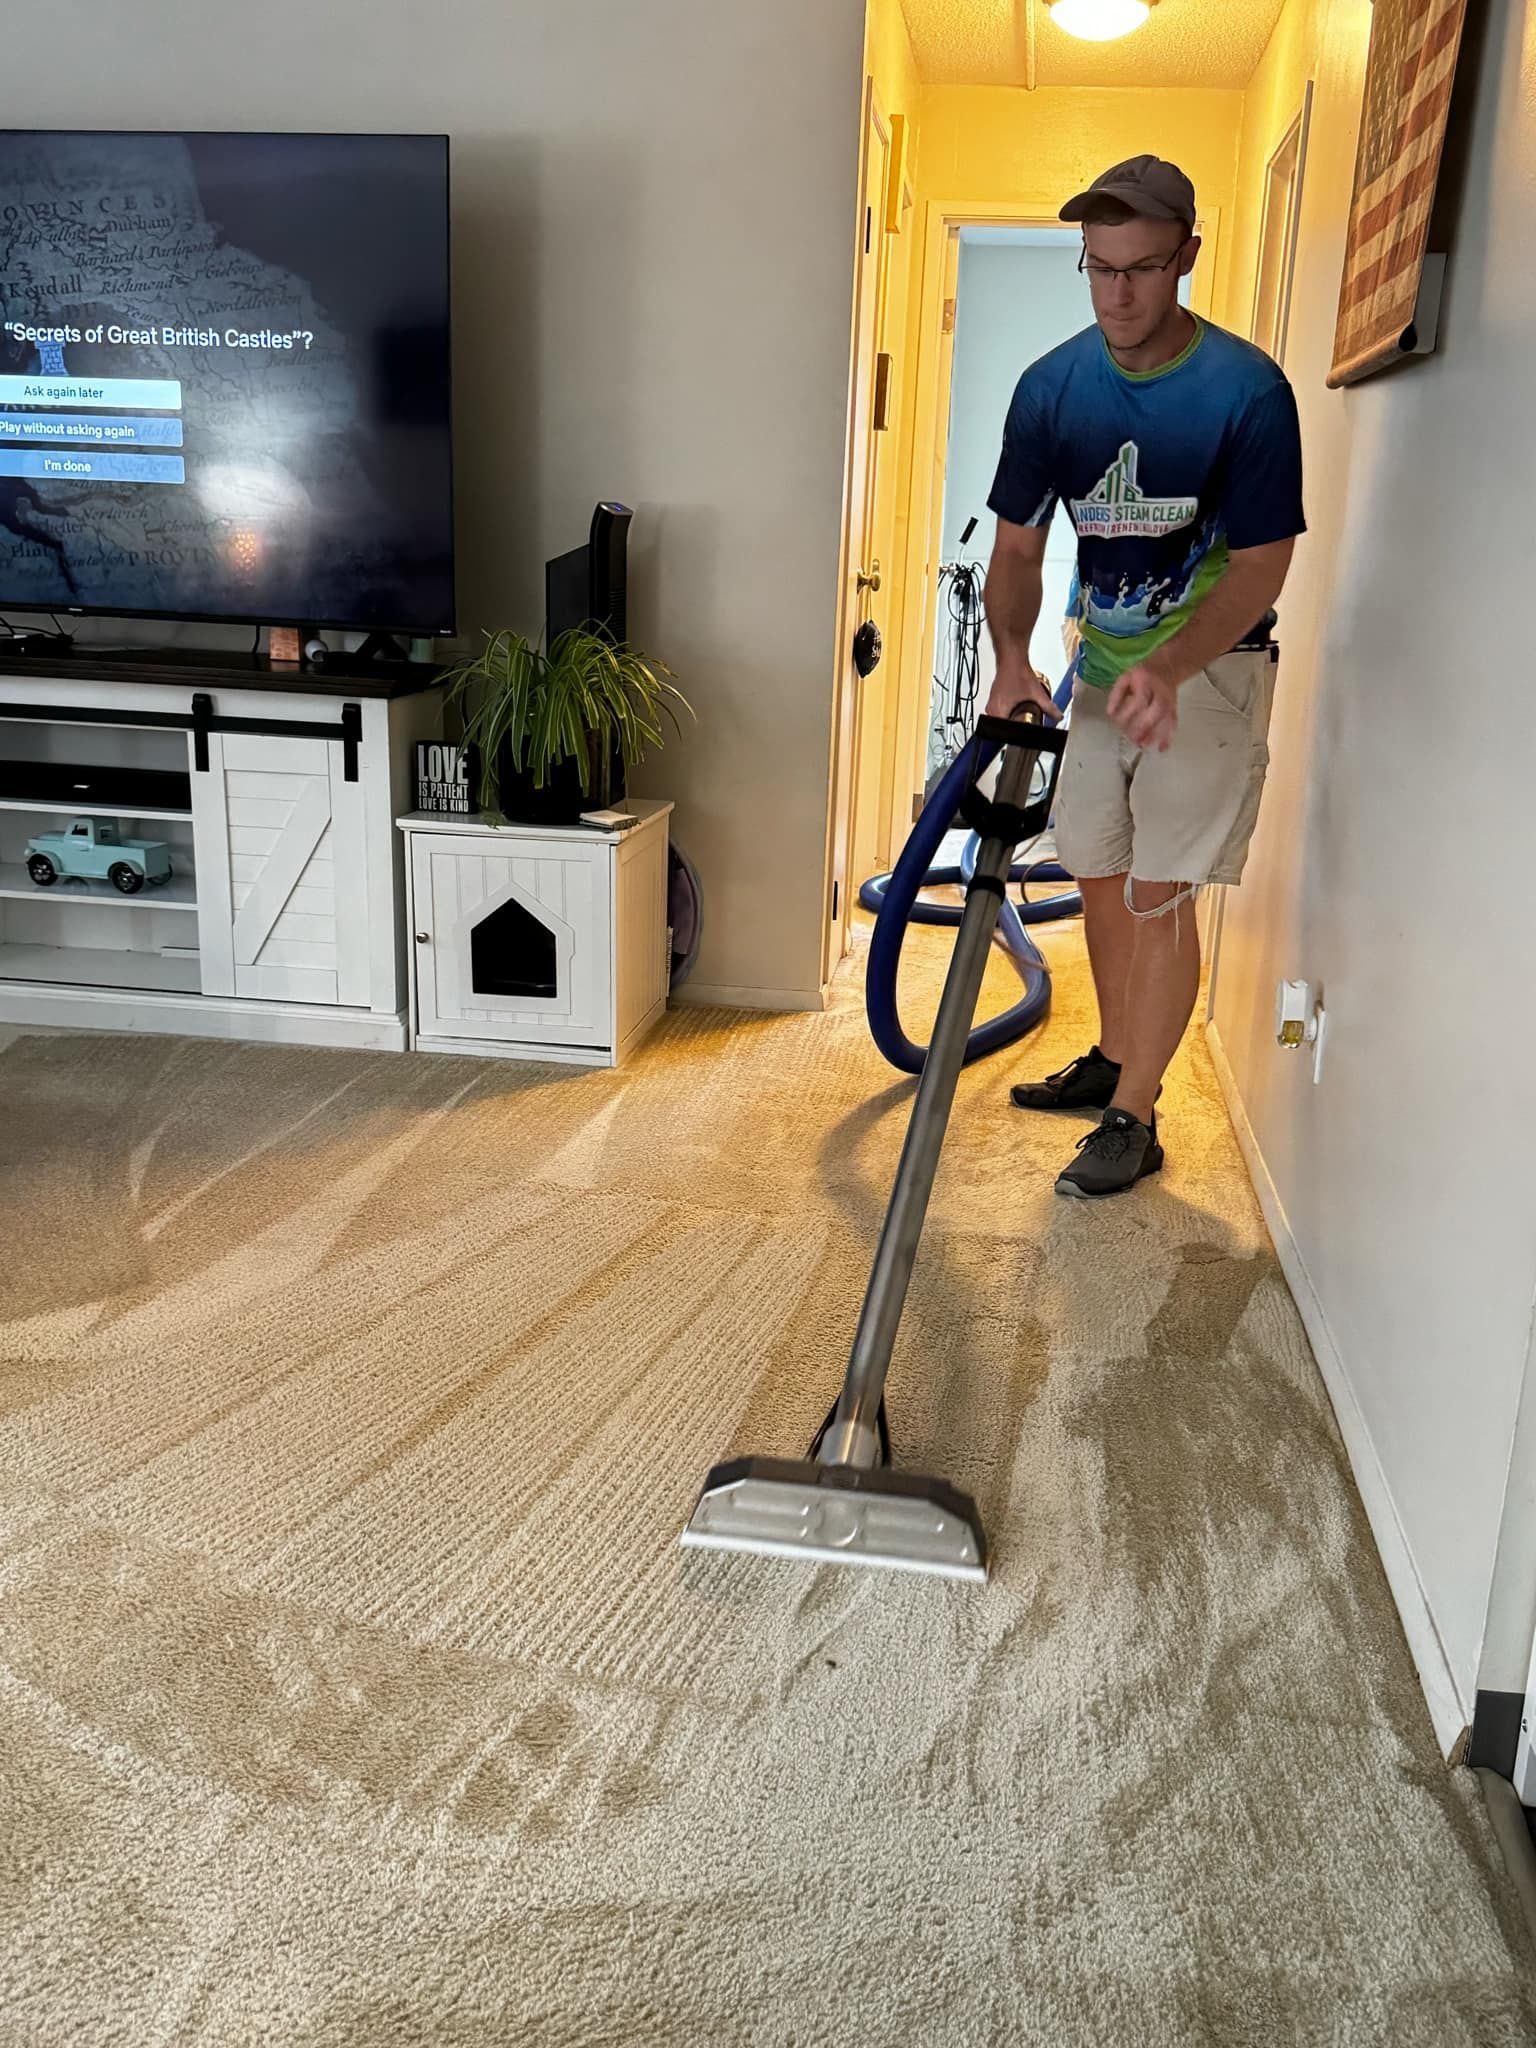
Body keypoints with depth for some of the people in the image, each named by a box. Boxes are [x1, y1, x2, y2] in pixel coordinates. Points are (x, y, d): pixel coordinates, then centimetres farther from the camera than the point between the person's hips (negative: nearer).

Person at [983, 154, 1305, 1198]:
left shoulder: (1247, 389, -20)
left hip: (1210, 663, -5)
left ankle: (1132, 1120, 1)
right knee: (1101, 876, 13)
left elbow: (1261, 565, -19)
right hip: (1104, 659, 5)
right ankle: (1116, 1061, 33)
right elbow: (1018, 544, -2)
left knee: (1160, 893, -9)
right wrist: (1012, 657, -21)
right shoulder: (1053, 386, -6)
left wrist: (1167, 670, -34)